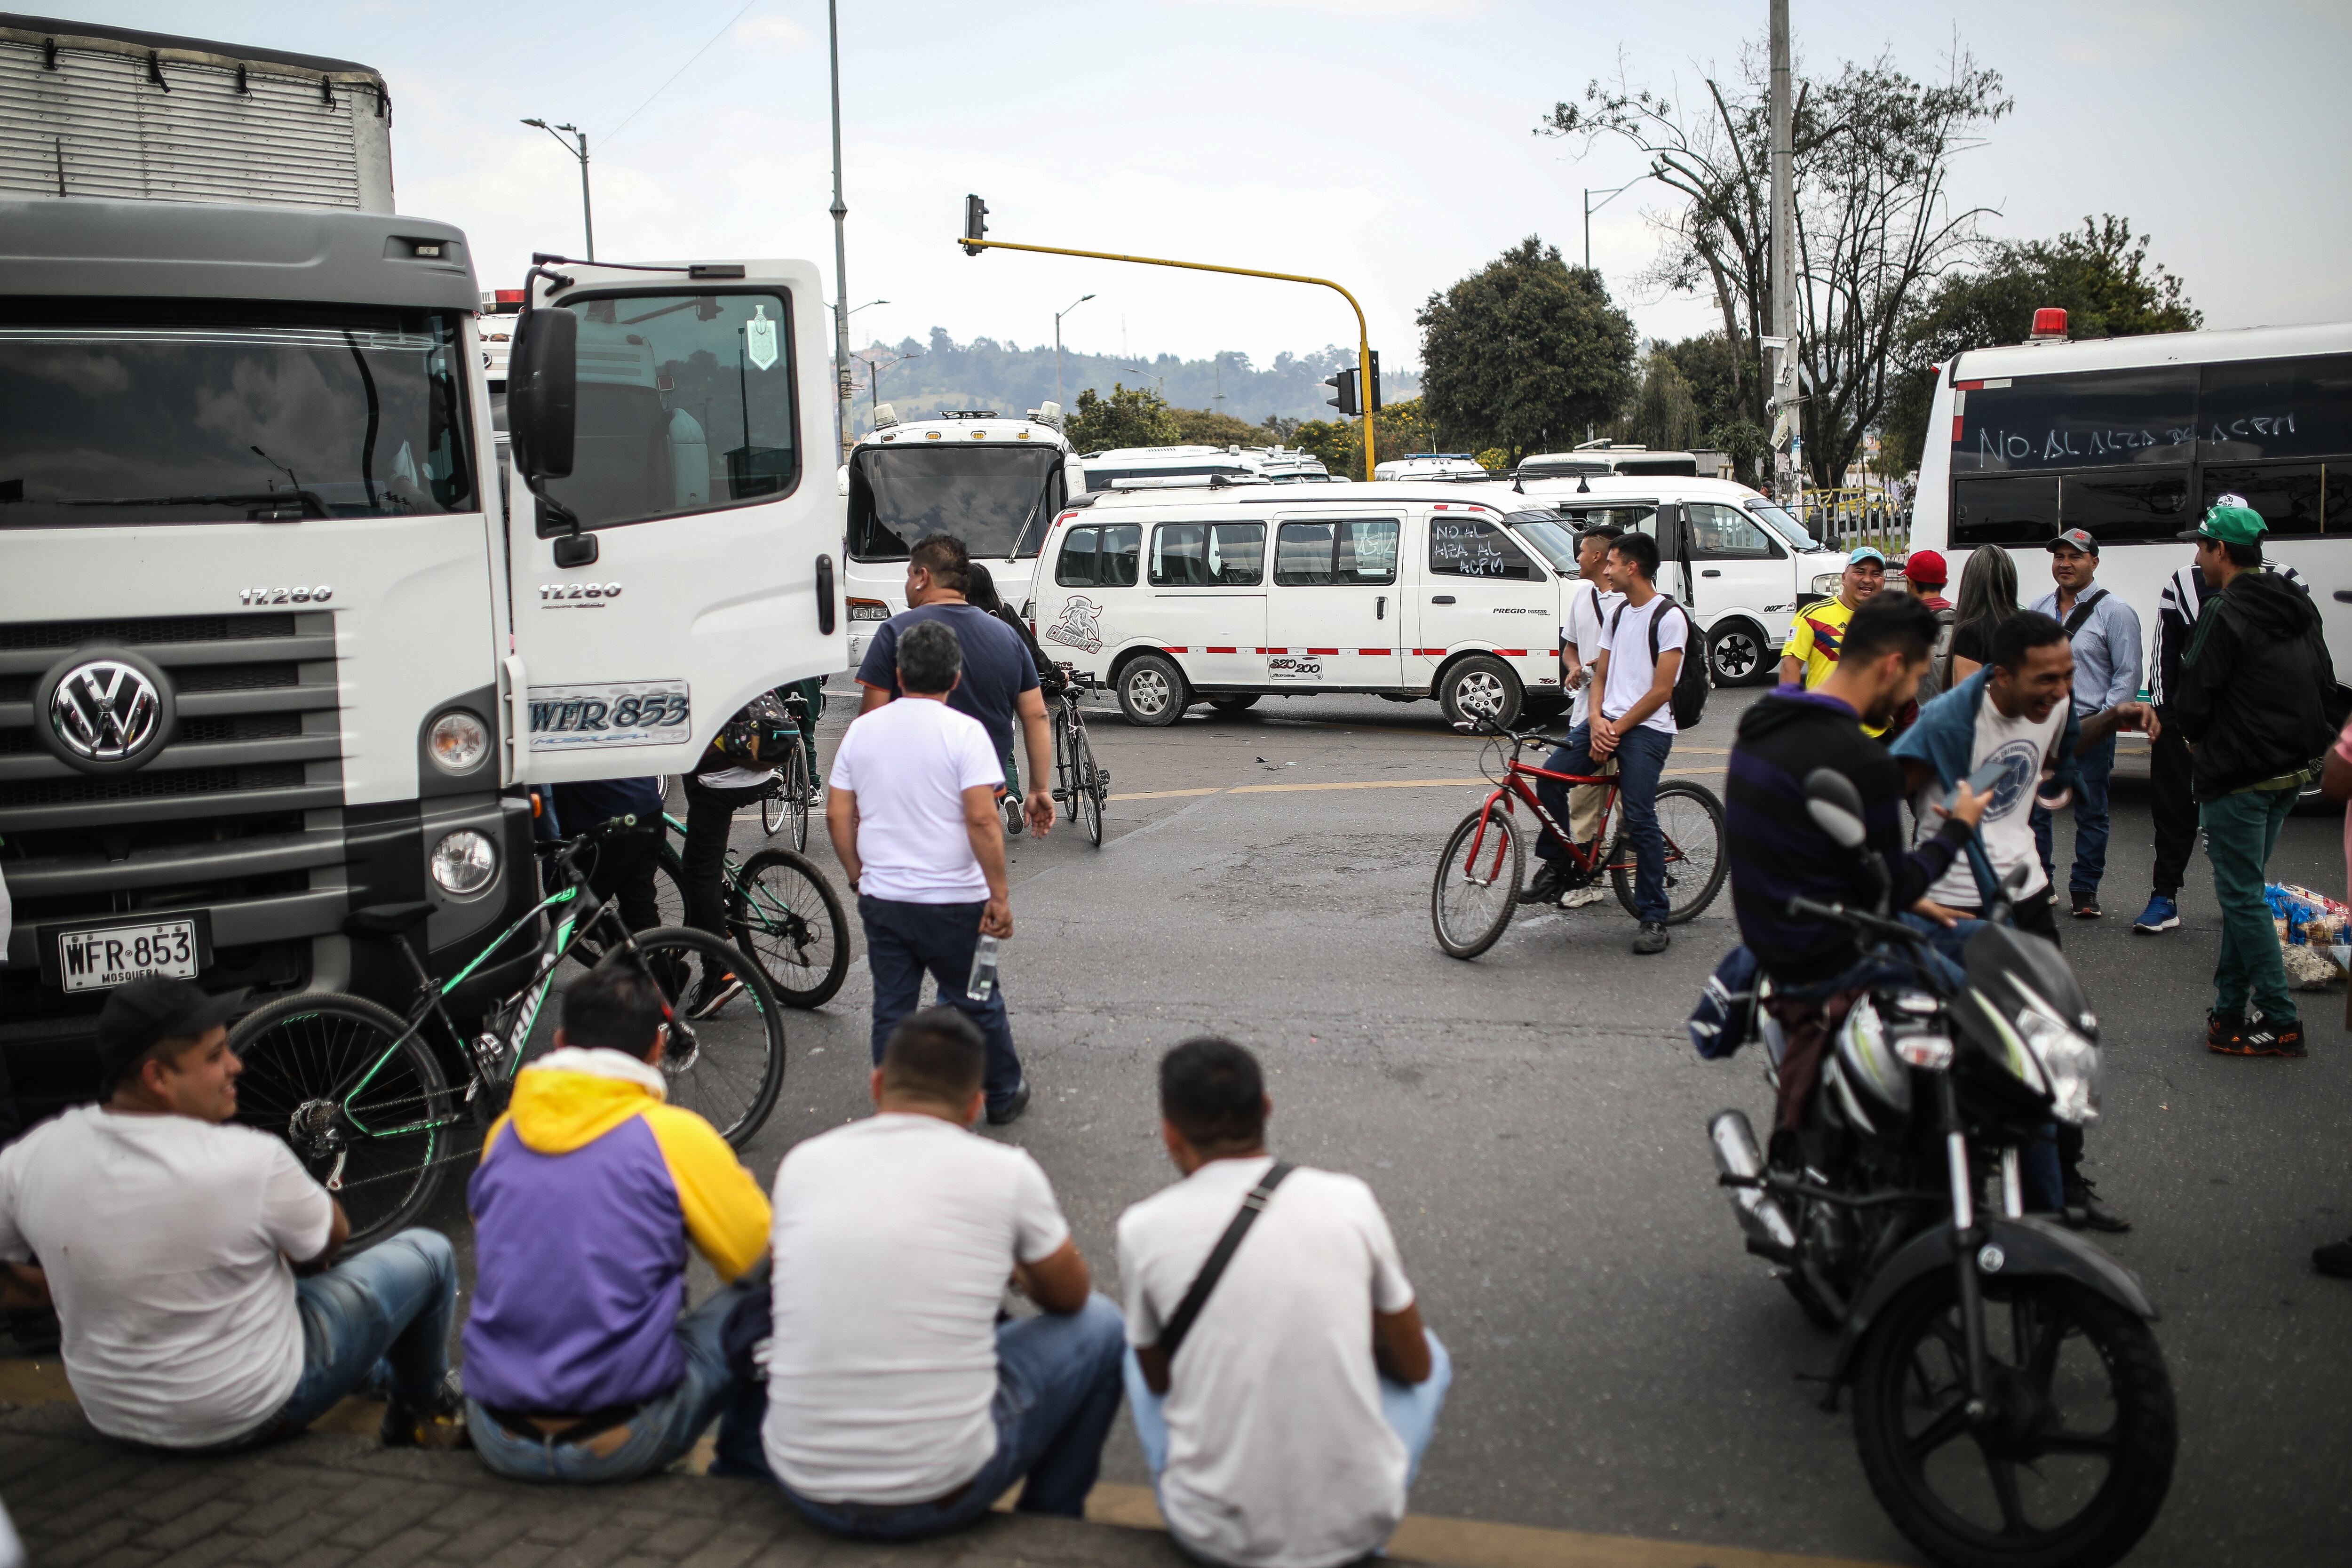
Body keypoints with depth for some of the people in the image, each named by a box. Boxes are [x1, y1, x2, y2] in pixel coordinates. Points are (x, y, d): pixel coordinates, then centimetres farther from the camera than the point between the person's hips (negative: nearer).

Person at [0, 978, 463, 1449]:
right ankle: (425, 1410, 33)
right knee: (428, 1254, 9)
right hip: (253, 1414, -6)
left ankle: (382, 1375, 46)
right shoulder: (248, 1159, -29)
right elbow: (332, 1235, -9)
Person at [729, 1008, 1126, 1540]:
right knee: (1099, 1326, 19)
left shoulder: (802, 1162, 1)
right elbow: (1070, 1297, 11)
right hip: (942, 1497, -3)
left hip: (804, 1490, 4)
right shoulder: (1006, 1170, -7)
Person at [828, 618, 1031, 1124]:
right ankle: (1003, 1096, 29)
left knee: (891, 1011, 11)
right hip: (953, 903, -3)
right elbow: (982, 820, -19)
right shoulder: (964, 731, -12)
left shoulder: (863, 728, 3)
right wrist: (1000, 896, -13)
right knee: (978, 1005, 13)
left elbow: (837, 815, 6)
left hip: (882, 900, 4)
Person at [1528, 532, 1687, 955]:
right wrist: (1597, 721, -4)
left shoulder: (1669, 616, -8)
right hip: (1608, 721, 7)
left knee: (1639, 819, -12)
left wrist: (1617, 729, -14)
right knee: (1550, 776, -9)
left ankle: (1653, 918, -3)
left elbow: (1661, 690, -12)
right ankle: (1556, 869, 7)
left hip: (1647, 729, -7)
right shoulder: (1617, 614, 17)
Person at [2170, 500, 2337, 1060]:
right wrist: (2297, 740, 17)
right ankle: (2231, 1009, 21)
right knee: (2242, 893, 16)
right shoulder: (2299, 608, 11)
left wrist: (2199, 737, 4)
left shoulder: (2225, 615, -17)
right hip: (2290, 773, 9)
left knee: (2242, 898, -2)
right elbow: (2323, 684, 17)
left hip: (2237, 778, -9)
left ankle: (2280, 1022, 1)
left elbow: (2190, 703, -16)